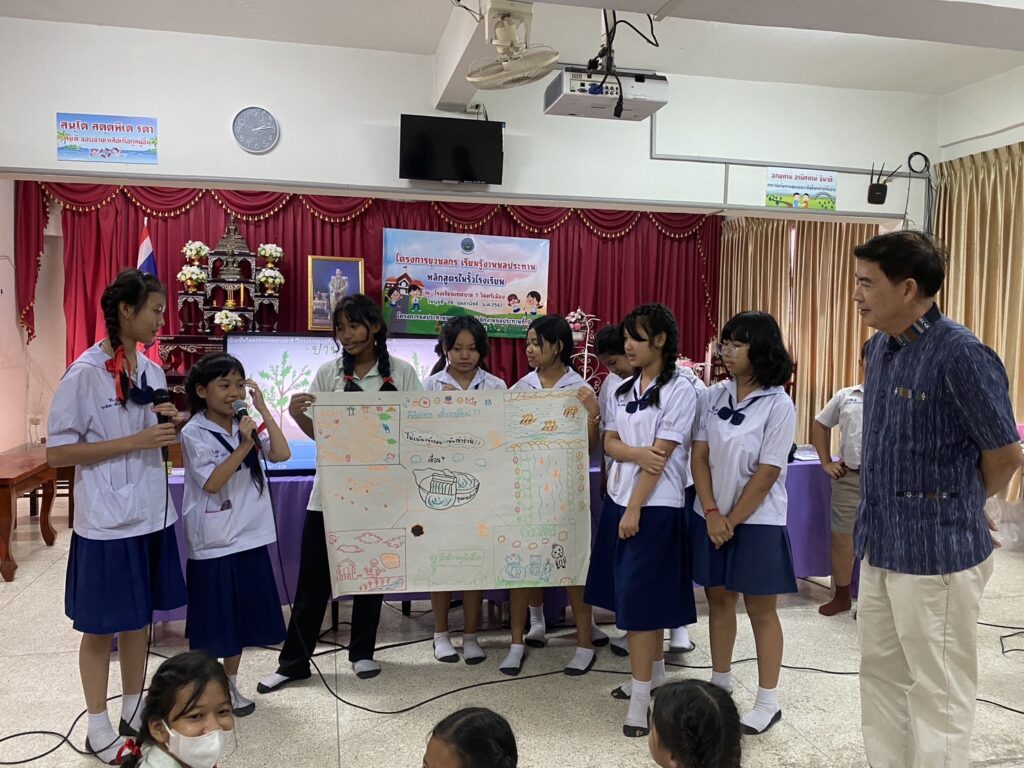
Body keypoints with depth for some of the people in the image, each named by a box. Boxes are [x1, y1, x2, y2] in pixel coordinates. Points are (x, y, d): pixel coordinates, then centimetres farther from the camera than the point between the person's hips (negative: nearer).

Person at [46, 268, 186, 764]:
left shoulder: (151, 370, 6)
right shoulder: (85, 373, -14)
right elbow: (58, 453, -15)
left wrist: (168, 428, -6)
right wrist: (137, 441, -21)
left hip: (151, 515, 6)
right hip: (107, 522, -6)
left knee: (139, 618, 16)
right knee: (101, 626, 8)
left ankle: (134, 713, 31)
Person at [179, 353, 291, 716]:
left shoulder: (247, 424, 4)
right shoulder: (194, 433, -10)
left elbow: (282, 454, -8)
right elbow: (211, 483, -17)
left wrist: (263, 409, -10)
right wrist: (244, 446, -25)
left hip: (249, 537, 5)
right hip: (212, 543, -5)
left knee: (240, 617, 15)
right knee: (210, 621, 7)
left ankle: (230, 686, 31)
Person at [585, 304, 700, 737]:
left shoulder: (680, 390, -11)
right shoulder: (626, 388, 11)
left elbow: (661, 457, -15)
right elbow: (610, 443, 5)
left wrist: (635, 509, -16)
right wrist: (638, 452, -16)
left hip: (654, 507, -7)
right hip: (619, 500, 7)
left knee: (641, 599, -5)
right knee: (637, 596, 15)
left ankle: (642, 699, 3)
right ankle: (654, 676, 30)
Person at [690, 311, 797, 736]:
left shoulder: (778, 405, -12)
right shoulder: (715, 395, 1)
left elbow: (766, 475, -13)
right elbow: (699, 456, 0)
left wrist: (732, 521, -10)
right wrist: (712, 514, -9)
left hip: (756, 521, -5)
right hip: (711, 517, 5)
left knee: (760, 608, 5)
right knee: (718, 600, 14)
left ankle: (768, 701, 18)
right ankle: (720, 684, 30)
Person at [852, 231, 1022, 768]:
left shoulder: (961, 354, -19)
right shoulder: (879, 348, 6)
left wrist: (961, 511, 6)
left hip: (936, 552, -8)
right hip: (879, 546, 8)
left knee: (937, 692, 7)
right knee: (881, 673, 19)